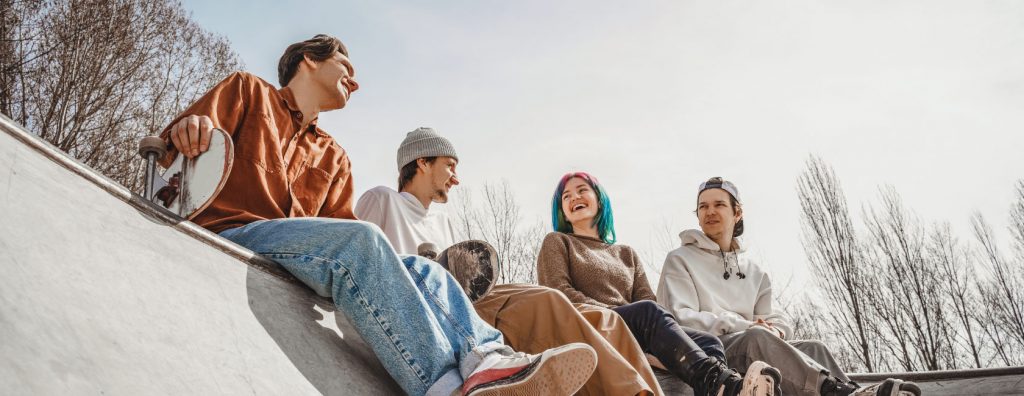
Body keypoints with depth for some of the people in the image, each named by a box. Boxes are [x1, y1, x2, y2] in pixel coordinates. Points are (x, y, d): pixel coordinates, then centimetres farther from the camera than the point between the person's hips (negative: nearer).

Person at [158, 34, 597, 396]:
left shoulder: (334, 158, 28)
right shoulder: (248, 92, 16)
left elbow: (342, 227, 16)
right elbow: (183, 141, 2)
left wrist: (385, 262, -4)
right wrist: (188, 130, -23)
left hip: (304, 251, 6)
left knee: (422, 269, -15)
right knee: (360, 239, -32)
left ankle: (487, 358, -40)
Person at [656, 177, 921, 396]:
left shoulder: (753, 270, 25)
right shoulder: (680, 260, 8)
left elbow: (775, 319, 17)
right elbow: (680, 318, -7)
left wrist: (775, 330, -10)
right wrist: (741, 326, -17)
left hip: (753, 345, 5)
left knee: (814, 348, -23)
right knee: (758, 336, -36)